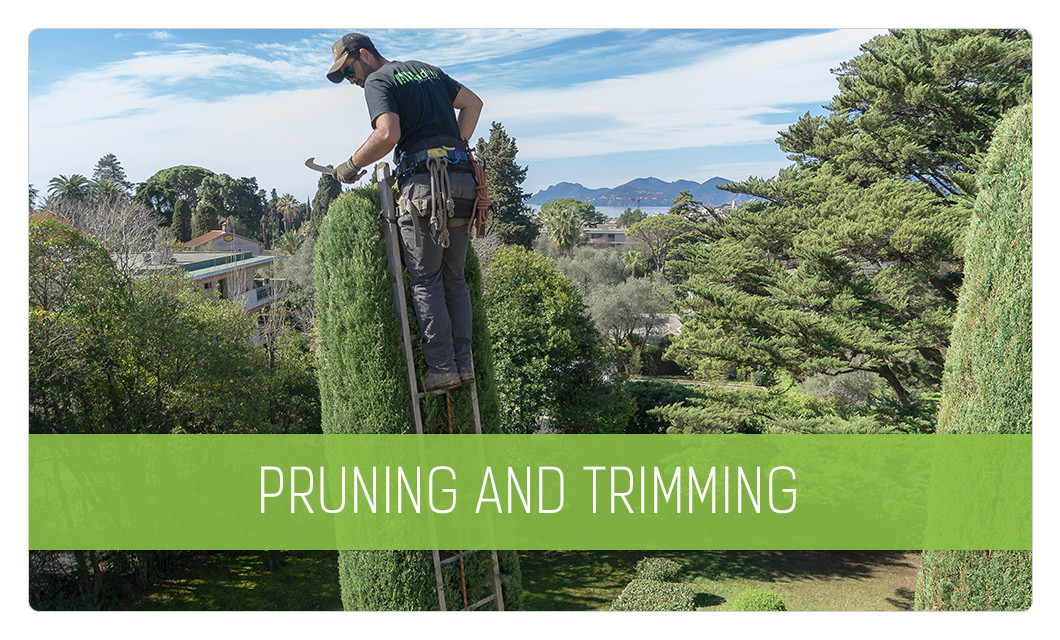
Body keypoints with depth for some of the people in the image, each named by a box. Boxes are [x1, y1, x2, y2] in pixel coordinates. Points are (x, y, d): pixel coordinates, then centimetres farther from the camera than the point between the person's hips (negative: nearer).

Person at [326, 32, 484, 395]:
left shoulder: (377, 81, 0)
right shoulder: (427, 70, 24)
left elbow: (388, 134, -16)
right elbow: (473, 103, 24)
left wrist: (352, 166, -3)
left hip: (424, 185, -7)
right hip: (463, 181, 7)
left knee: (426, 281, -1)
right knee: (454, 278, 12)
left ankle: (441, 368, -3)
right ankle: (464, 364, 12)